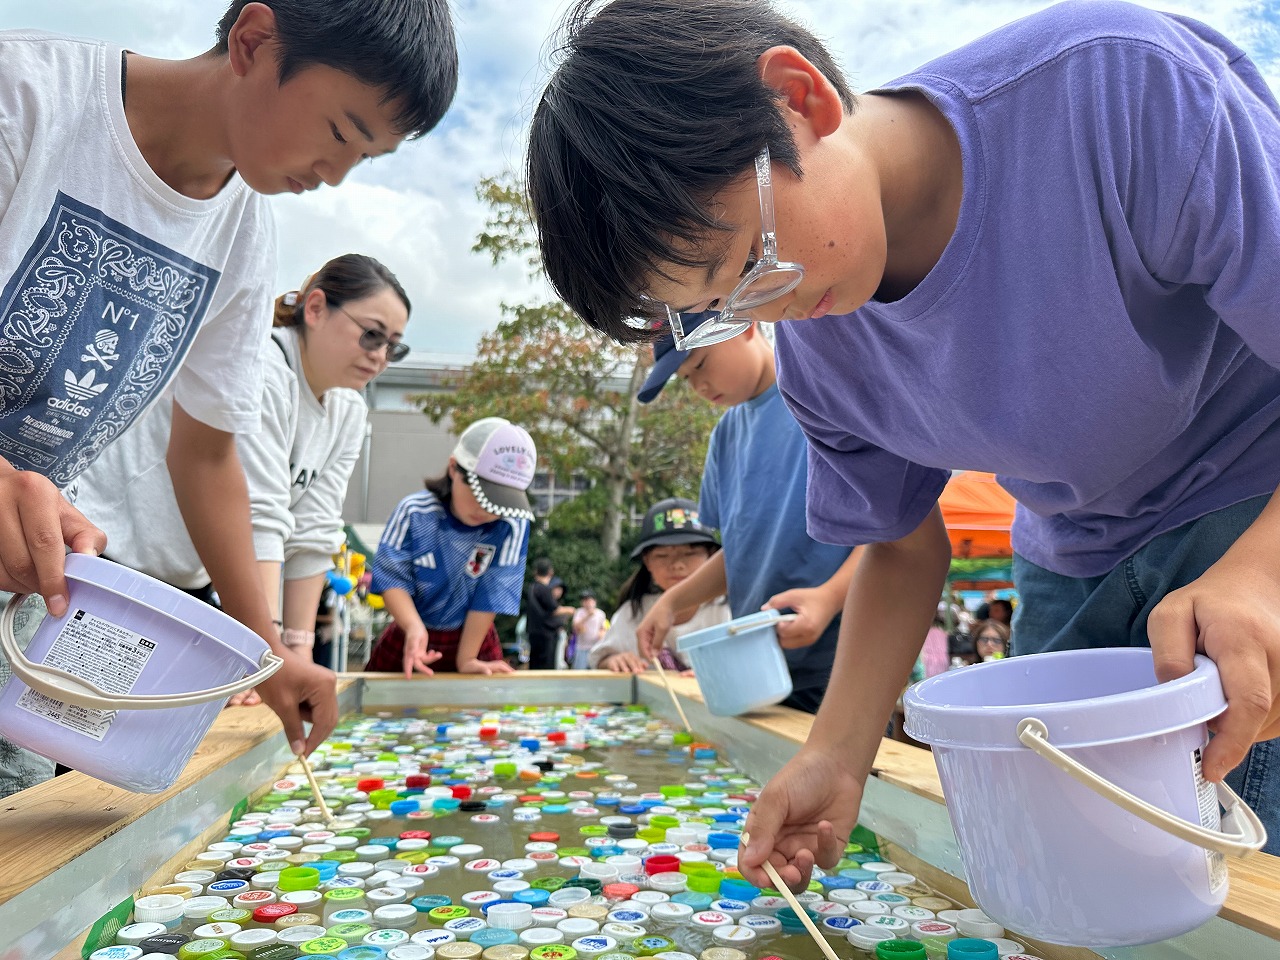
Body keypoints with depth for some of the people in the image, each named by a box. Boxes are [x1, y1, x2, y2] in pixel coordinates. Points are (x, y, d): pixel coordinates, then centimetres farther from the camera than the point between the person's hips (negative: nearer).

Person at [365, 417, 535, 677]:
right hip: (410, 635, 1)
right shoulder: (414, 512, -18)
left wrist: (466, 658, -16)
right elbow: (394, 578, -17)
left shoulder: (512, 526, -22)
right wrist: (414, 628, -35)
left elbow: (492, 594, -19)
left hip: (473, 638, -1)